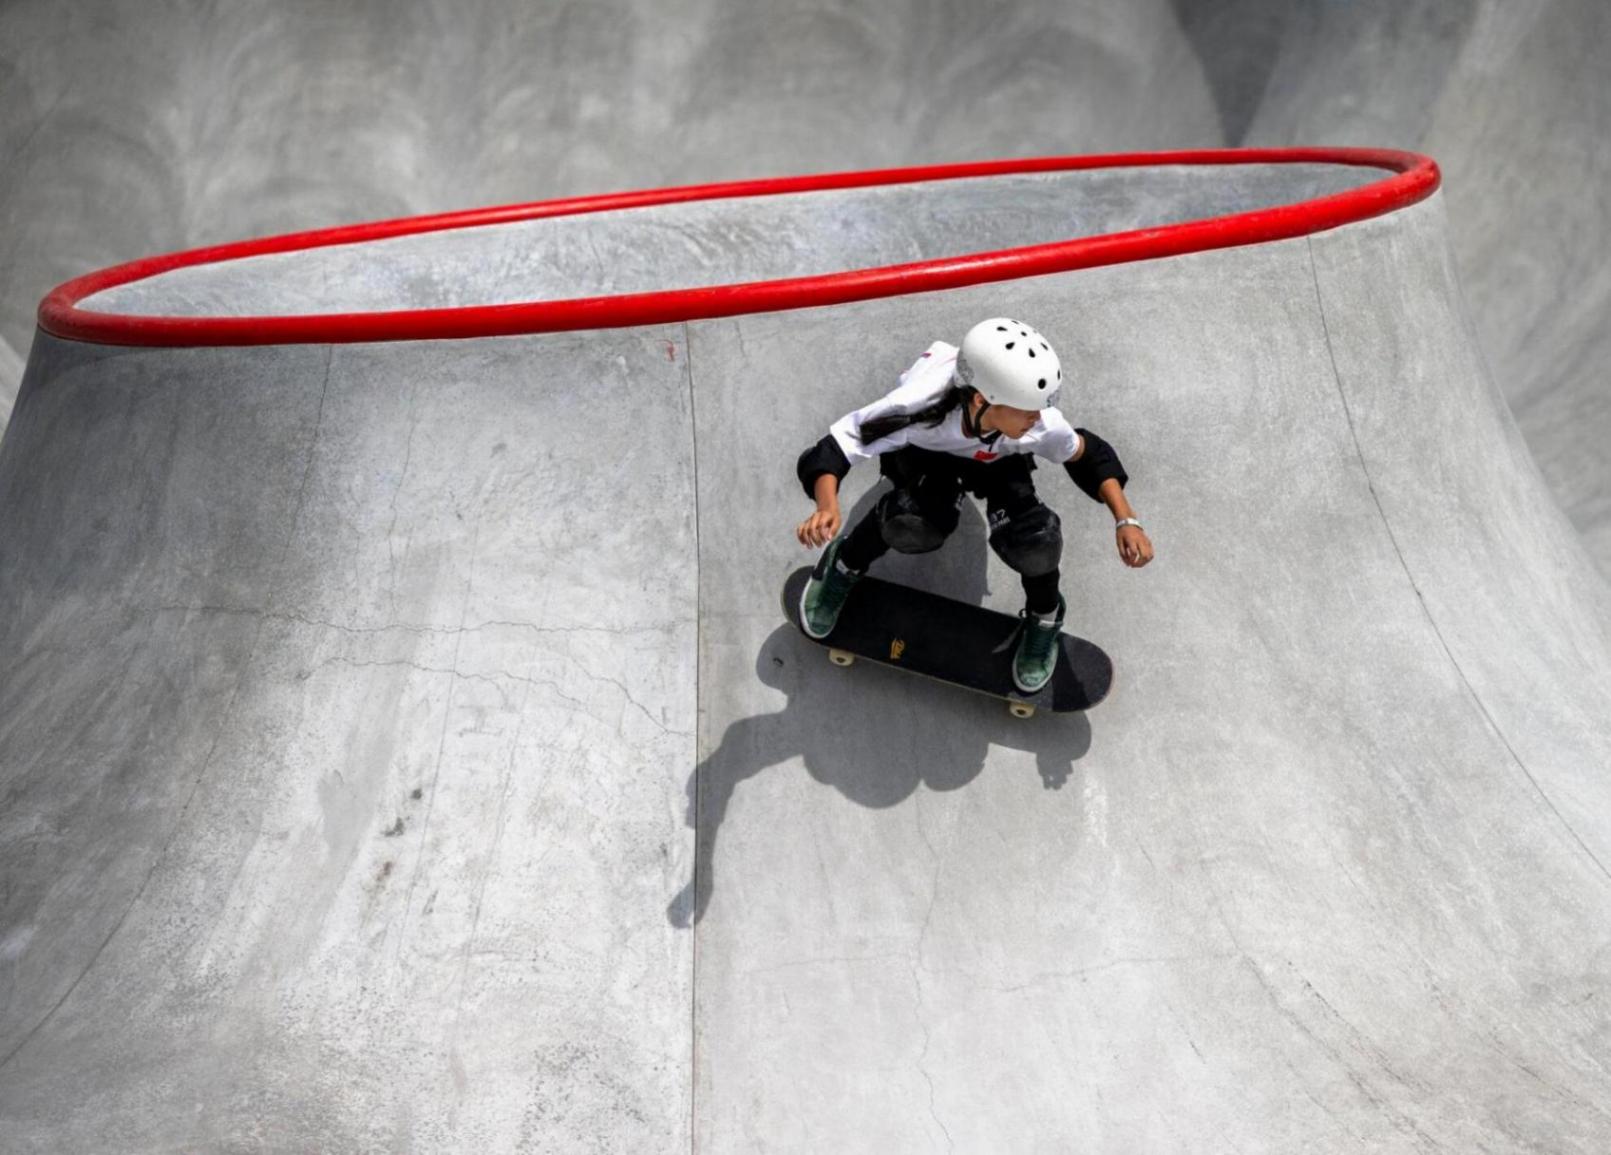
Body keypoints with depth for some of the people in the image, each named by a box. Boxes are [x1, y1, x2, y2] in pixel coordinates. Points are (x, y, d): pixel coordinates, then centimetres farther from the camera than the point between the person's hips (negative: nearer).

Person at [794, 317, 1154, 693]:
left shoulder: (1041, 424, -35)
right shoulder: (920, 406, -44)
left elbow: (1088, 456, -13)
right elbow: (837, 444, -39)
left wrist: (1126, 520, -18)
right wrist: (828, 508, -57)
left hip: (998, 458, 2)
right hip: (923, 449, -2)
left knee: (1032, 537, -25)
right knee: (916, 525, -34)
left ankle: (1045, 617, 10)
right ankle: (845, 566, -1)